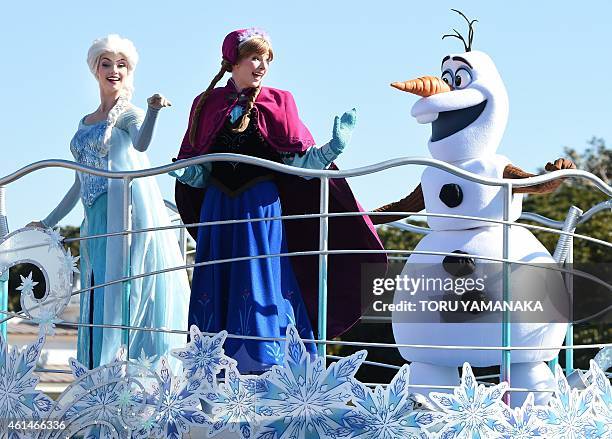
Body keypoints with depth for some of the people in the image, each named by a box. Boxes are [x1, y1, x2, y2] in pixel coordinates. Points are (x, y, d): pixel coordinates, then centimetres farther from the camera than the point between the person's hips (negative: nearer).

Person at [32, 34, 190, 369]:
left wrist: (153, 111, -44)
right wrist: (48, 222, 27)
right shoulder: (85, 123, 21)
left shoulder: (129, 114, 1)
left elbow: (140, 144, -24)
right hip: (96, 219, 7)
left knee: (125, 295, -12)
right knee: (96, 296, 1)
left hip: (127, 213, -7)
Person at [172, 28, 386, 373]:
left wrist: (334, 147, -15)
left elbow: (300, 162, 0)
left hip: (262, 208, -2)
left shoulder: (277, 103, 5)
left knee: (262, 289, -7)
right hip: (218, 209, 2)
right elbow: (195, 169, 12)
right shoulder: (208, 105, 8)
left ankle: (264, 370, -5)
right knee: (217, 290, 0)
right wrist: (187, 174, -10)